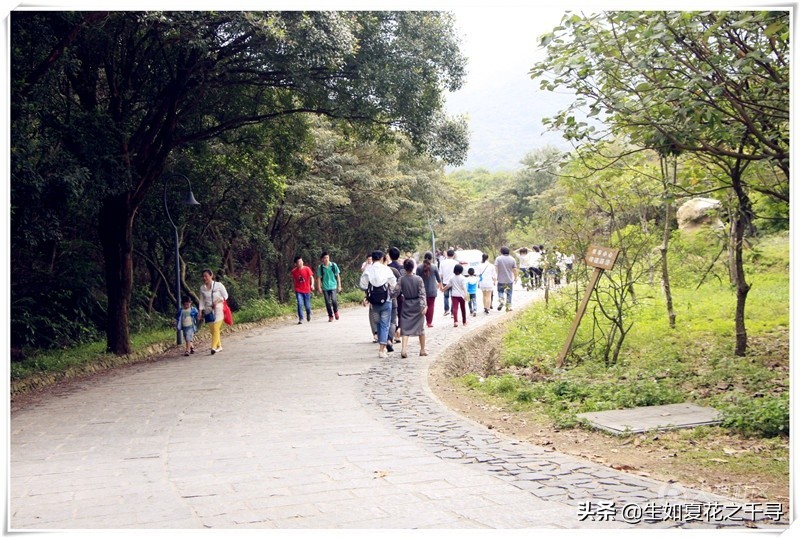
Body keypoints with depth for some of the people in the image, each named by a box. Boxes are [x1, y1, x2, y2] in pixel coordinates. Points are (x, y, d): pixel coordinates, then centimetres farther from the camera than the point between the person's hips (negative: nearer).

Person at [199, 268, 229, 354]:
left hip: (218, 309, -4)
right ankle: (219, 346, 21)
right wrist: (201, 311, 3)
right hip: (208, 311, 4)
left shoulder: (218, 285, -6)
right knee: (212, 330, 7)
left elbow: (225, 296, -1)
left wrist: (217, 301, -16)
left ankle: (213, 347, -19)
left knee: (216, 329, -15)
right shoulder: (202, 288, 5)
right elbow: (202, 300, 11)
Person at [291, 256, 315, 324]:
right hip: (298, 291, 0)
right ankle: (300, 319, -9)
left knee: (307, 306, 7)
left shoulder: (307, 269, -8)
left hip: (307, 290, 0)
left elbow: (311, 277, -10)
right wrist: (295, 288, 15)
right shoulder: (294, 271, -3)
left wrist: (312, 285, -26)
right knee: (300, 304, -15)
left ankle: (308, 314, 40)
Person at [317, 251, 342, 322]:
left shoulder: (334, 265, -1)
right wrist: (319, 287, -2)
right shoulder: (320, 267, -1)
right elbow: (319, 278, 3)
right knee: (327, 302, 2)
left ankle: (336, 311, 11)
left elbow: (338, 276, 5)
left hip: (333, 286, -1)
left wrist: (339, 285, 4)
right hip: (325, 287, 1)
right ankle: (330, 316, 16)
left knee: (333, 299, -18)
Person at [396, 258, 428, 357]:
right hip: (417, 305, 0)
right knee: (421, 328, 14)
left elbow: (396, 292, -11)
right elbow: (422, 294, -10)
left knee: (405, 328, 1)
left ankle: (404, 348, -17)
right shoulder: (418, 279, -8)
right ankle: (422, 350, 22)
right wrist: (424, 306, -11)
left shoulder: (401, 279, -8)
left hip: (406, 305, 0)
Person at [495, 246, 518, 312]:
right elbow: (515, 270, 1)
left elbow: (496, 268, -11)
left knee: (500, 291, 14)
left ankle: (501, 301, -10)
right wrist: (515, 277, 12)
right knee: (509, 293, 9)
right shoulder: (512, 259, 1)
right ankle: (508, 306, 10)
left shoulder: (498, 259, -5)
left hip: (501, 280, -1)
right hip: (510, 279, 1)